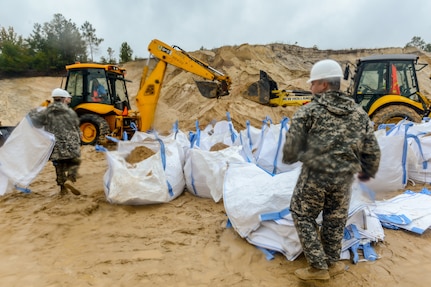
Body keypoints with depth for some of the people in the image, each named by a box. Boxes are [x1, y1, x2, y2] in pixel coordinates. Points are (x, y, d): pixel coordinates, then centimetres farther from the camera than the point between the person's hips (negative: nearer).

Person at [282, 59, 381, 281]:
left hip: (315, 175, -4)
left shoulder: (308, 112, -9)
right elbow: (372, 150, 8)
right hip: (344, 178, 5)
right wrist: (368, 172, 25)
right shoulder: (359, 113, 5)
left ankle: (318, 267, 20)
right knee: (335, 219, 22)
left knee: (303, 216, 15)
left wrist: (288, 159, 14)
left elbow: (291, 148, -9)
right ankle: (332, 263, 38)